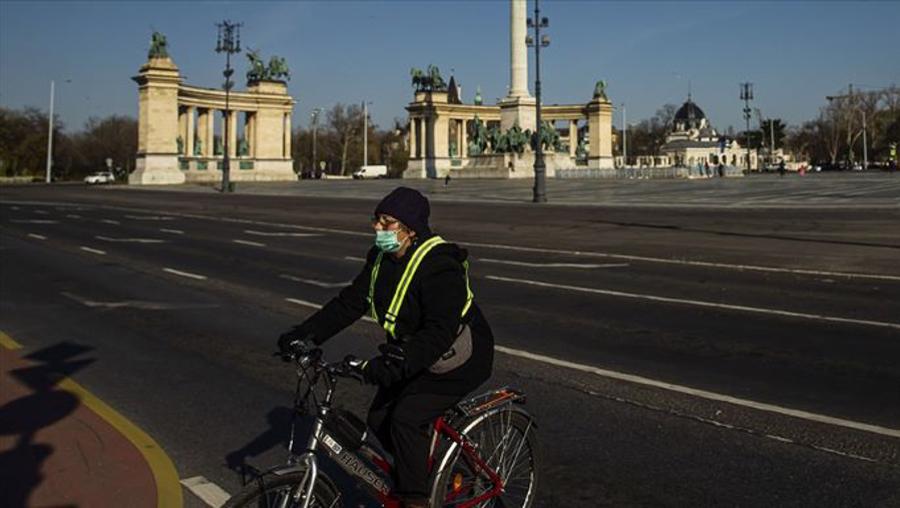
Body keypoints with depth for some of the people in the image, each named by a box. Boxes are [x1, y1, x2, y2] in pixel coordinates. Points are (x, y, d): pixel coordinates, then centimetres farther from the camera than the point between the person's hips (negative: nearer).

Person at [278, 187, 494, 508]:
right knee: (379, 418, 3)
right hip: (414, 356, 9)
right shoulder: (382, 258, -2)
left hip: (459, 360, -8)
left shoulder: (439, 265, -28)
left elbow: (440, 331, -36)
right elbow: (349, 302, -2)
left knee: (406, 419, -21)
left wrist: (397, 363, -47)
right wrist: (305, 334, -12)